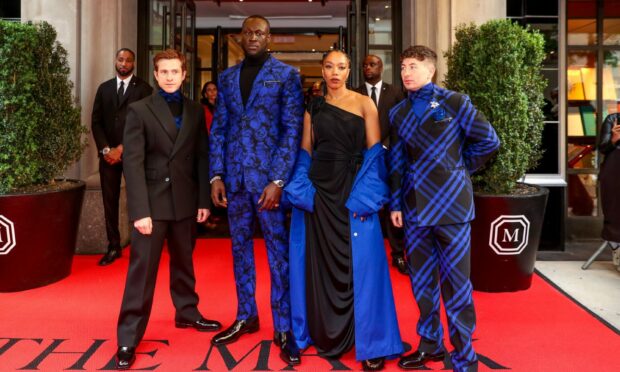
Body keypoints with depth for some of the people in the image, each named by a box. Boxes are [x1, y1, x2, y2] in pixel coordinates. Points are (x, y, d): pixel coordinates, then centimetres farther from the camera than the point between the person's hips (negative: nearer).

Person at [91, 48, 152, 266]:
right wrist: (106, 149, -5)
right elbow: (96, 121, 10)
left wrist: (122, 148, -10)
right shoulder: (104, 88, 14)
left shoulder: (143, 89, 1)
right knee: (110, 201, 4)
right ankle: (113, 247, 10)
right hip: (108, 153, 4)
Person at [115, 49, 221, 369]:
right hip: (152, 201, -3)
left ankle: (187, 313, 35)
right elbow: (133, 163, -9)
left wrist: (204, 200, 2)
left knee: (183, 262, 17)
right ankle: (129, 337, 7)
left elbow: (202, 157, 8)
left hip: (185, 201, 4)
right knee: (142, 269, -1)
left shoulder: (195, 111, 8)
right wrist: (140, 210, -16)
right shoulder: (139, 110, -3)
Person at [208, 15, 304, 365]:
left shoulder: (286, 74, -1)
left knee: (278, 252, 0)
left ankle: (283, 328, 9)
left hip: (270, 175, -4)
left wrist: (277, 180, -15)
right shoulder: (227, 77, 12)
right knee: (240, 249, 13)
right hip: (234, 176, 5)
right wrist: (217, 175, 0)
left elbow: (293, 130, -7)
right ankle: (246, 317, 27)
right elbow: (219, 129, 11)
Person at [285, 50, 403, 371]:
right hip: (319, 192, 3)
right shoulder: (313, 108, 11)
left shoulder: (364, 103, 1)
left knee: (359, 266, -3)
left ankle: (370, 342, 7)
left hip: (354, 193, -3)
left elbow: (374, 152, -4)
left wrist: (364, 196, -14)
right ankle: (326, 335, 22)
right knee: (321, 266, 7)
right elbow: (305, 152, 9)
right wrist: (304, 192, -5)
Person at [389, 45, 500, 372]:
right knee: (421, 280, 12)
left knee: (456, 282, 0)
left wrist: (457, 168, 6)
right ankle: (430, 344, 29)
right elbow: (396, 162, 10)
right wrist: (395, 204, 6)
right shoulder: (398, 114, 9)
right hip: (415, 207, 4)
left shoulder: (455, 103, -3)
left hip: (451, 204, -4)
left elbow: (489, 141, 0)